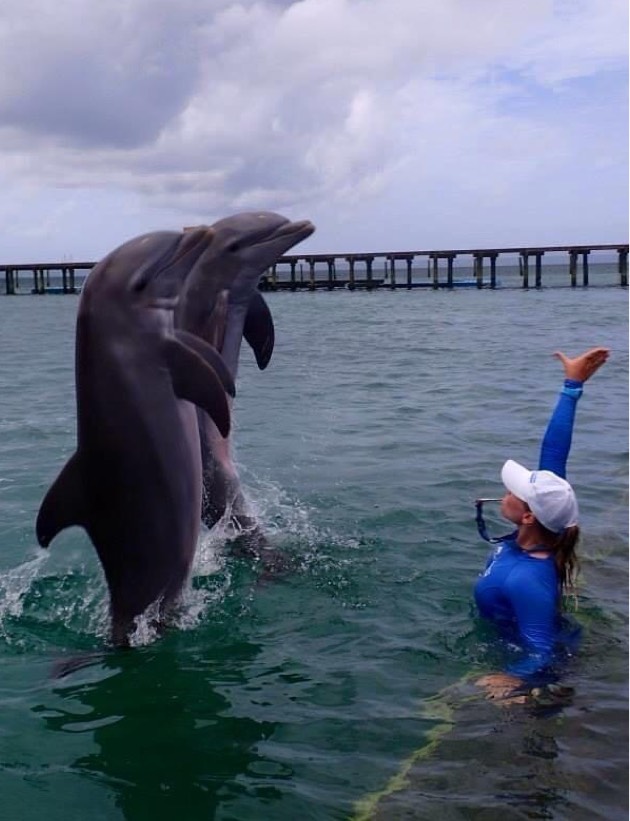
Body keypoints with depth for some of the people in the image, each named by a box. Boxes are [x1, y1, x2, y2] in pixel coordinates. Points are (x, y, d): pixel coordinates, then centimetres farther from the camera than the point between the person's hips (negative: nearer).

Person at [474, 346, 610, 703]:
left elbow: (542, 656, -34)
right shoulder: (538, 535, -18)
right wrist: (572, 387, -17)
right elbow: (553, 456, -18)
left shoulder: (526, 580, -39)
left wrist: (511, 680, -48)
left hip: (518, 661, -8)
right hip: (513, 644, 8)